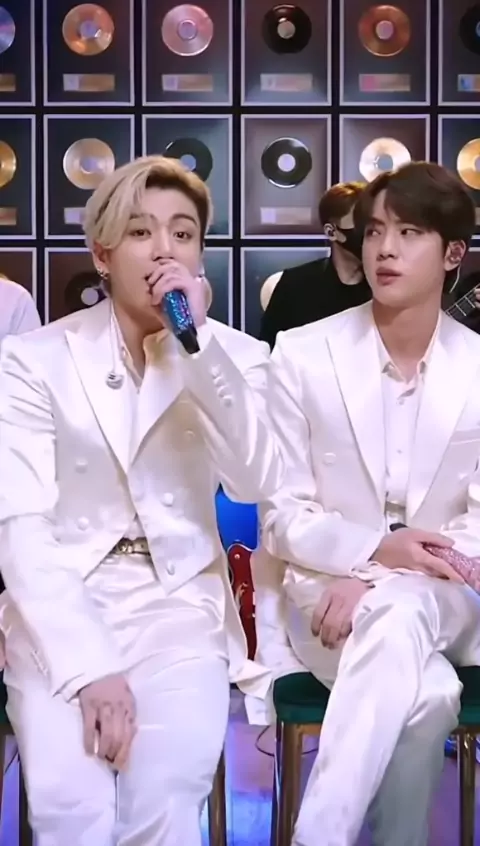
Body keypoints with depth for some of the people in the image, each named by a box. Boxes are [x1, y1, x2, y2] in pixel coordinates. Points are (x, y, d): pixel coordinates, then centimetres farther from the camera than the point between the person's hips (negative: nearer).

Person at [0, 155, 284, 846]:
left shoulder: (235, 355, 5)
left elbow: (259, 484, -10)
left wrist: (198, 344, -17)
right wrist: (88, 667, -19)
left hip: (181, 606, 1)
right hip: (62, 614, 0)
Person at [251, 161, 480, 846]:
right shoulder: (301, 355, -3)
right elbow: (282, 517, -2)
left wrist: (377, 586, -17)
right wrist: (373, 550, -21)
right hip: (324, 589, -1)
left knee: (395, 620, -35)